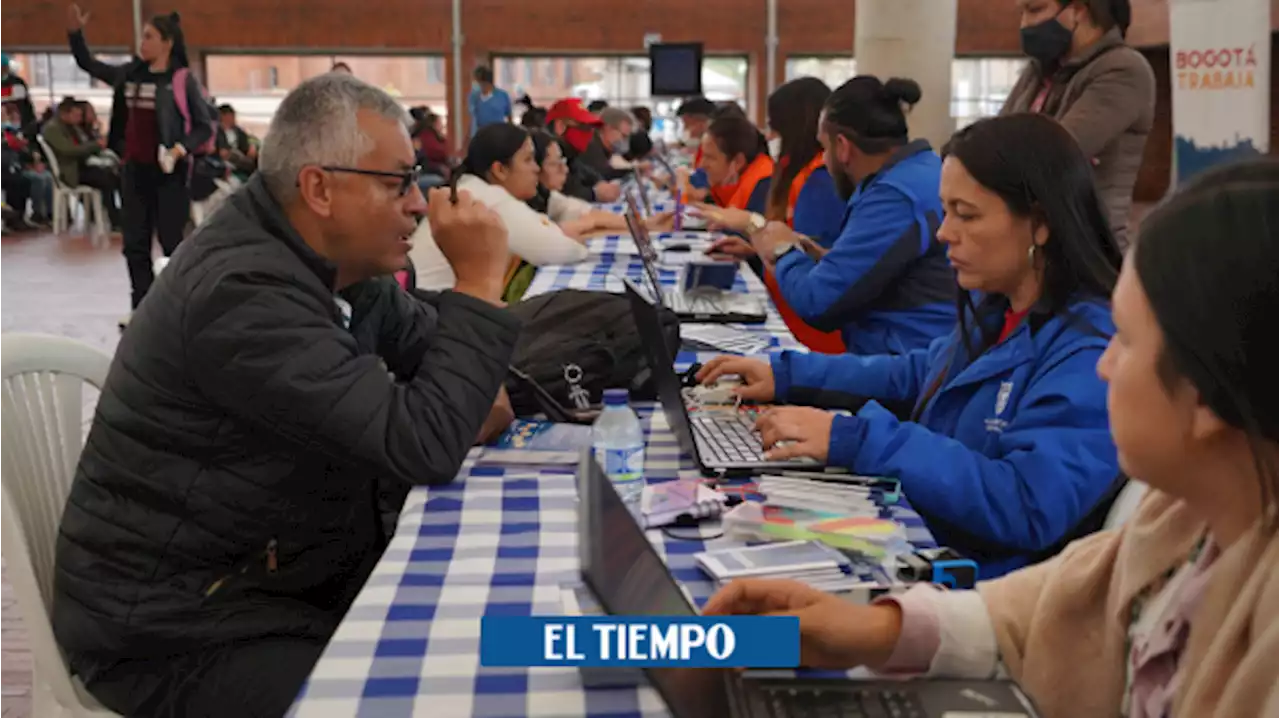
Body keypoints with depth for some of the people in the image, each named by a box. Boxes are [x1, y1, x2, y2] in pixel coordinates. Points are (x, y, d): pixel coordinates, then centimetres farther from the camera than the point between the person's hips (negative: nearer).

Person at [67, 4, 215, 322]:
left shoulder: (182, 80, -9)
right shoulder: (130, 73, 6)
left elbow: (205, 125, -7)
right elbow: (89, 64, 19)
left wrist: (182, 148, -22)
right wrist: (75, 31, 6)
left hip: (168, 172, -6)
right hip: (135, 169, 6)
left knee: (171, 242, 1)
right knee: (135, 243, 10)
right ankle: (142, 308, 20)